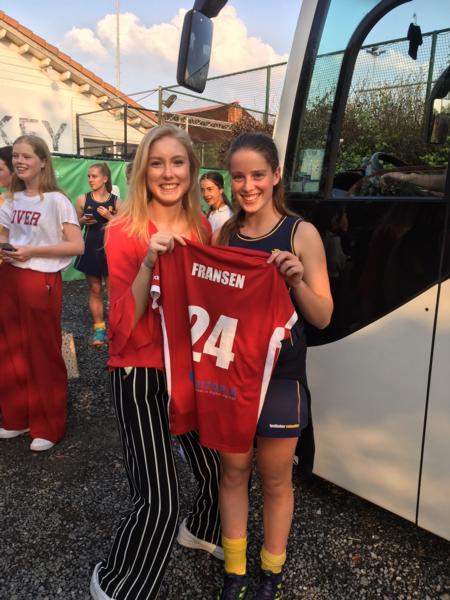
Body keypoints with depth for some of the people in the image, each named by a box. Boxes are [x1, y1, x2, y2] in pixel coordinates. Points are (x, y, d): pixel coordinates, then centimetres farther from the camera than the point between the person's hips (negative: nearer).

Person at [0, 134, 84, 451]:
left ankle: (49, 426, 19)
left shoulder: (56, 200, -9)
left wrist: (32, 251, -18)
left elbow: (77, 246, -15)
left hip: (41, 282, -6)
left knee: (44, 355, 3)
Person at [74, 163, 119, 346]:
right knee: (94, 290, 7)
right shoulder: (82, 200, 1)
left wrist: (109, 217, -14)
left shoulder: (116, 202, -2)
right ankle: (99, 329, 17)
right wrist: (83, 221, -12)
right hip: (91, 249, 1)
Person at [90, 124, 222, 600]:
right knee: (158, 500, -5)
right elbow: (126, 326, -18)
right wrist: (149, 262, -30)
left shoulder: (200, 228, 2)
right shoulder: (124, 232, -15)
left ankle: (201, 530, 51)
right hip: (141, 376, -6)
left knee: (220, 466, 18)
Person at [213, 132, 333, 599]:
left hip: (280, 376, -3)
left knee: (275, 480, 13)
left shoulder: (301, 234, -9)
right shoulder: (223, 234, 2)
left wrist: (297, 280, -26)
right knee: (232, 472, 16)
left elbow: (322, 317, -8)